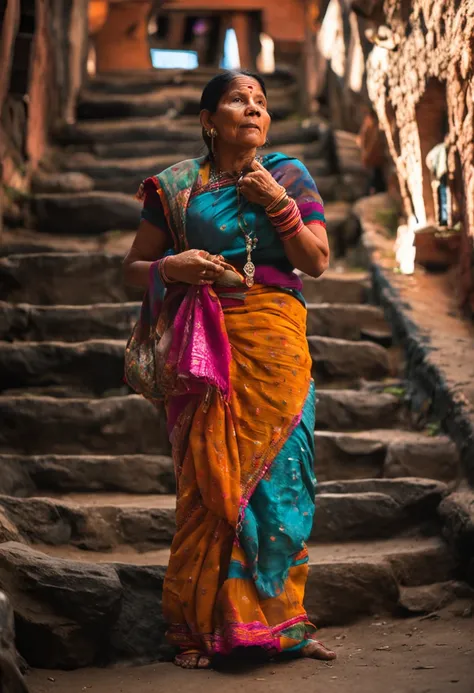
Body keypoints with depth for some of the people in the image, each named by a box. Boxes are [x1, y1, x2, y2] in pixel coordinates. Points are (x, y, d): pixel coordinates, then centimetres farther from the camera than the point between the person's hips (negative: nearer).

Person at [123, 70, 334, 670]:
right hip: (204, 347, -1)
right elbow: (133, 267, 10)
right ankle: (196, 627, 3)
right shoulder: (177, 186, 8)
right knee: (208, 478, -5)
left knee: (276, 474, -2)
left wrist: (277, 203, -7)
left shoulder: (289, 176, 12)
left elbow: (317, 262, 4)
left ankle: (279, 620, 9)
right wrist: (171, 268, -11)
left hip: (274, 344, 1)